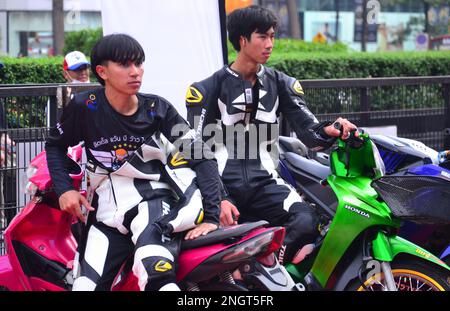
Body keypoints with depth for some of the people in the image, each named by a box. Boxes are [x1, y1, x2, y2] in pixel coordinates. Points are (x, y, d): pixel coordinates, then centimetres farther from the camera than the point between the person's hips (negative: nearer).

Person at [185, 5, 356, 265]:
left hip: (265, 183, 2)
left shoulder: (281, 84, 13)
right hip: (223, 185, -2)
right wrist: (219, 199, -16)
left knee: (307, 223, -28)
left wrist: (329, 131, -21)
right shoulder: (207, 89, 4)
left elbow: (309, 131, 4)